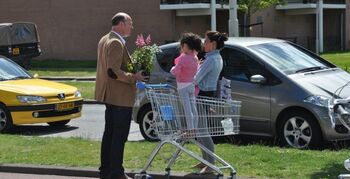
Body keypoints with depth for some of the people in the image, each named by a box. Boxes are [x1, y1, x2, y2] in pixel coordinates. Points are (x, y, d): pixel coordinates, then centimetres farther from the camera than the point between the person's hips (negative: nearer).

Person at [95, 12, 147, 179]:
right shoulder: (116, 43, -19)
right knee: (119, 136, -4)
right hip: (120, 96, -10)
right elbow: (113, 72, -26)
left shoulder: (104, 40, 13)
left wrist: (132, 63, 10)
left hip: (110, 95, 10)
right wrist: (133, 77, -18)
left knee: (109, 133, 16)